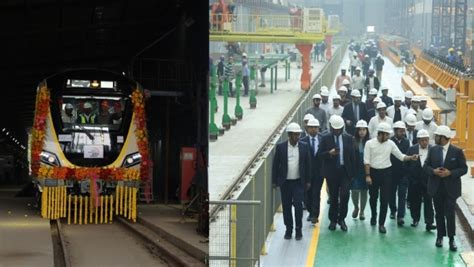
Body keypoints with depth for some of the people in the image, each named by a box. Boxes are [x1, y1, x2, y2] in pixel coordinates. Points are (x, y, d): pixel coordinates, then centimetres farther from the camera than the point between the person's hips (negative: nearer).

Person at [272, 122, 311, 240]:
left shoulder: (304, 146, 1)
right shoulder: (280, 147, -2)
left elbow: (308, 164, 6)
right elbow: (275, 165, 2)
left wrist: (308, 181, 4)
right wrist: (274, 181, 0)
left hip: (299, 182, 0)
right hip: (285, 182, 0)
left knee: (298, 204, -7)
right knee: (286, 206, 6)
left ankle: (298, 229, 3)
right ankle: (288, 229, 16)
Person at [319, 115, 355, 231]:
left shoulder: (348, 138, 5)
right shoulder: (326, 138, 0)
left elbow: (352, 156, 7)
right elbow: (321, 155, -2)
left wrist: (352, 172, 2)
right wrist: (329, 153, -22)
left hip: (345, 171, 1)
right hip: (332, 171, -1)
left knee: (344, 195, -10)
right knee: (333, 197, 6)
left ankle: (341, 219, 6)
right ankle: (333, 220, 18)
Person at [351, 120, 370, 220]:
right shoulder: (352, 141, -7)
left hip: (366, 170, 1)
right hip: (355, 170, -1)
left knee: (364, 191, 8)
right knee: (354, 190, -4)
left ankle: (362, 211, 23)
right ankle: (356, 207, 25)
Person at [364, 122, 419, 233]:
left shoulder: (390, 143, -2)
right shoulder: (370, 143, -9)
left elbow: (400, 156, 0)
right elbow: (366, 161, -8)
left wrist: (411, 158, -18)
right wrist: (367, 176, -11)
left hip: (386, 172, 1)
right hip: (373, 171, -1)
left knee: (384, 199, -3)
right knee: (373, 197, 16)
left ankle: (381, 223, 5)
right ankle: (373, 216, 42)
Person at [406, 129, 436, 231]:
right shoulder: (412, 149, -1)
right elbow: (407, 165, 2)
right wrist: (410, 178, -2)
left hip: (428, 181, -2)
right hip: (414, 181, 2)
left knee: (428, 202, -4)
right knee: (414, 201, 11)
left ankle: (429, 223, -5)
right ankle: (415, 219, 28)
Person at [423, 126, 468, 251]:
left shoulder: (457, 151, -6)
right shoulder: (433, 150, 3)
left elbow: (464, 169, -5)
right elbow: (425, 166, 6)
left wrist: (450, 173, -19)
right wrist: (434, 171, -15)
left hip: (450, 188, -3)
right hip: (436, 188, 3)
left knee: (450, 214, -5)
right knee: (439, 213, 10)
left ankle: (451, 239, 4)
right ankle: (440, 236, 22)